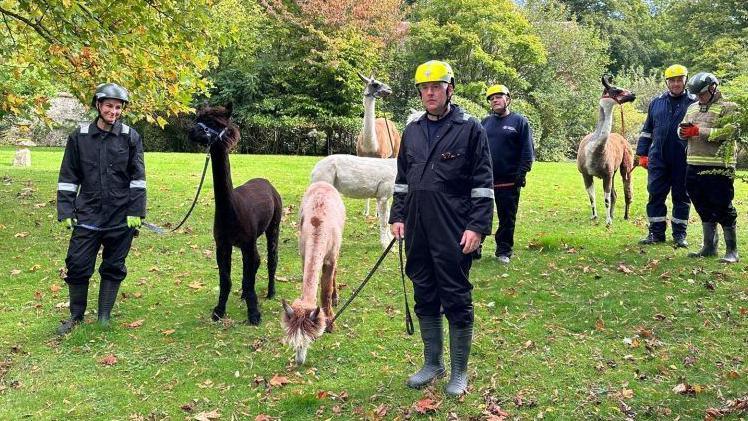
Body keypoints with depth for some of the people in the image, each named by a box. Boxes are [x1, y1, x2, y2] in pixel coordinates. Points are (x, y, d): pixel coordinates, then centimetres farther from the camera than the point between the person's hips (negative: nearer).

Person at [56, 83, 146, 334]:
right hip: (87, 216, 1)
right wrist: (65, 211, 0)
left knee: (113, 268, 9)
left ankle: (104, 319, 23)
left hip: (121, 217, -1)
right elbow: (68, 177, 5)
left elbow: (138, 177, -2)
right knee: (77, 266, 2)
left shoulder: (130, 137, -1)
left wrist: (136, 211, -8)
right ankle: (76, 316, 23)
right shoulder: (79, 136, 2)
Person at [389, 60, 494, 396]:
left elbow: (482, 183, -6)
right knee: (425, 298, 13)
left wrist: (477, 226, -13)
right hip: (417, 231, 6)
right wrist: (398, 216, 12)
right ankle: (432, 363, 29)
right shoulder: (412, 131, 13)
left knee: (457, 300, 3)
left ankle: (459, 371, 17)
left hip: (454, 233, -5)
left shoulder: (469, 129, -3)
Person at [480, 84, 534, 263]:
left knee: (507, 218, 7)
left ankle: (503, 251, 19)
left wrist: (521, 173, -12)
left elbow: (528, 151, -4)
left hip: (508, 181, -3)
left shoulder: (519, 121, 0)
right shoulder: (485, 122, 11)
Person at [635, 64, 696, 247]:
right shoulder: (656, 103, 12)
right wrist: (641, 154, 12)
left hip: (683, 161, -3)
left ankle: (679, 235, 16)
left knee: (681, 197, 6)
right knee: (656, 196, 4)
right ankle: (656, 233, 13)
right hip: (658, 158, 3)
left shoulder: (693, 103, 2)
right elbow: (647, 130, 17)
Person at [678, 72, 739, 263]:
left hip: (718, 168, -7)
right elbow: (681, 130, 18)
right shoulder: (693, 108, 18)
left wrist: (699, 131, -18)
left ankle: (732, 250, 8)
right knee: (704, 209, 14)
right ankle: (709, 247, 24)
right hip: (694, 166, 7)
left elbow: (729, 132, -18)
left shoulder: (728, 107, -4)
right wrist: (683, 131, -6)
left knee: (723, 210, -2)